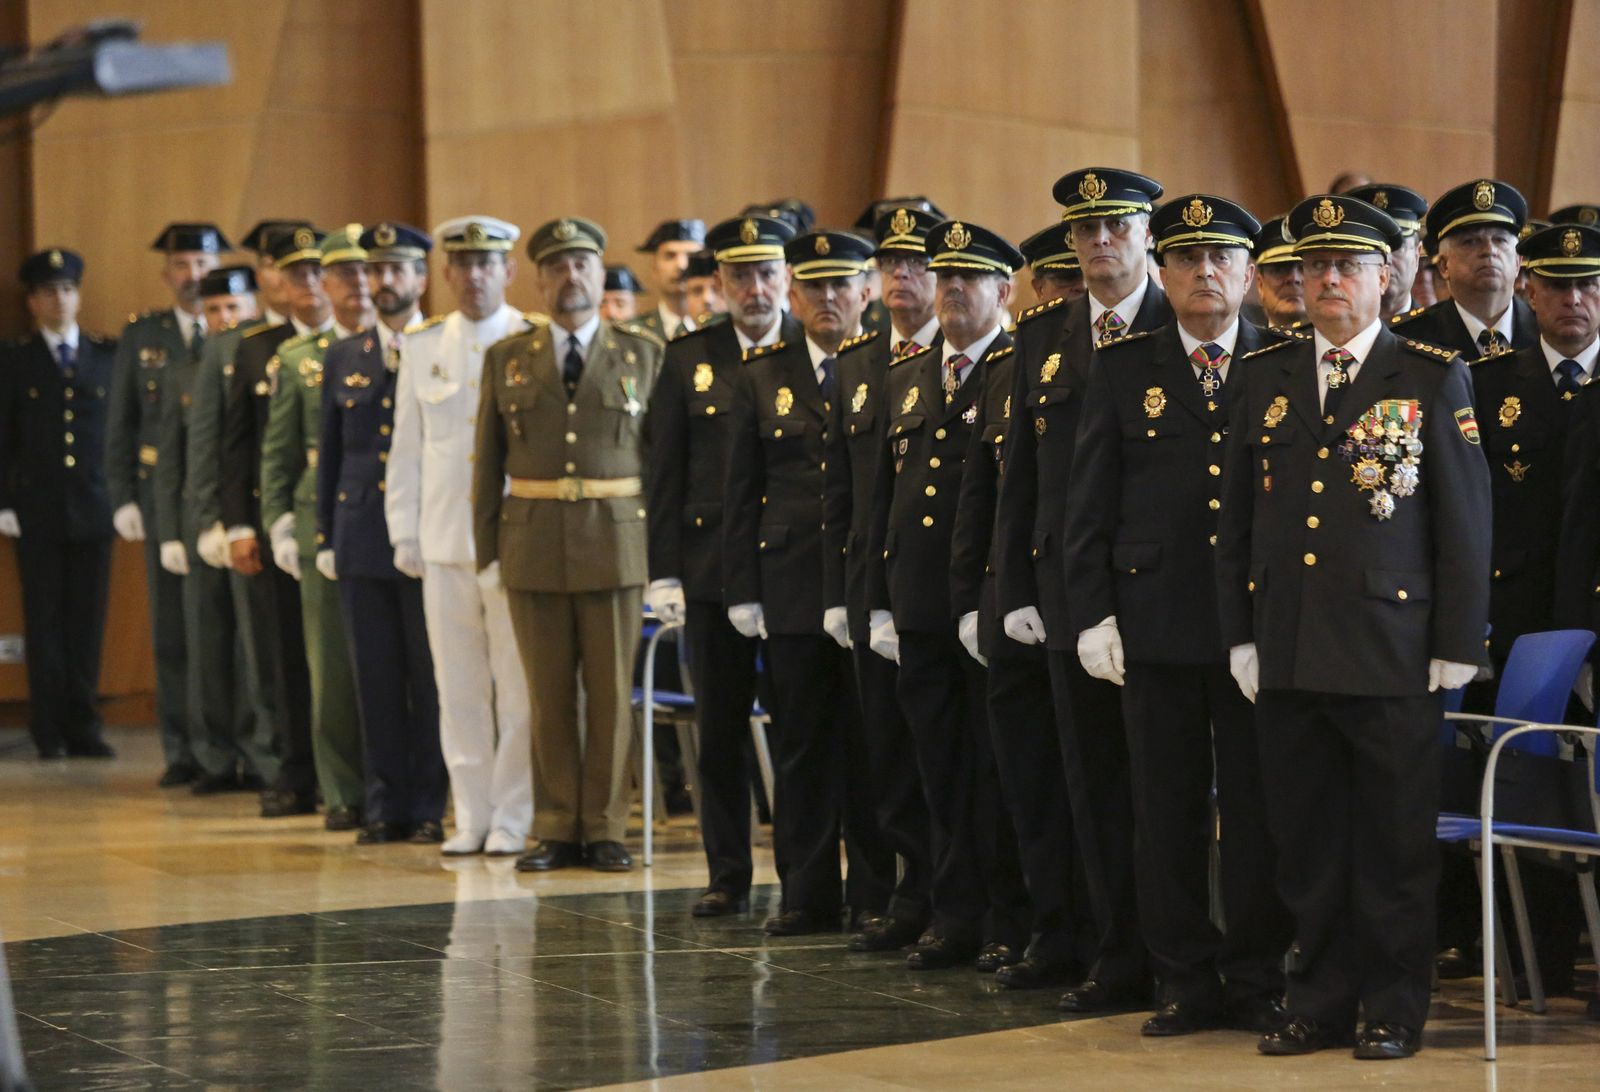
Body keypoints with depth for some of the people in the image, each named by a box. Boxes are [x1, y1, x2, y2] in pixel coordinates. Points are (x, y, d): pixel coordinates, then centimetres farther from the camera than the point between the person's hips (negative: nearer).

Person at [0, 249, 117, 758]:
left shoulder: (108, 355, 8)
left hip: (94, 509, 1)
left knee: (88, 621, 2)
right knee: (45, 622, 0)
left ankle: (84, 726, 9)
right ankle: (50, 731, 5)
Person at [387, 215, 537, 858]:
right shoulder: (421, 346, 10)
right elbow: (407, 444, 12)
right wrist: (404, 533, 7)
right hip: (445, 541, 3)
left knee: (518, 688, -1)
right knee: (458, 688, 6)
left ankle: (512, 820, 7)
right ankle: (472, 817, 14)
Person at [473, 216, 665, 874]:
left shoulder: (645, 352, 6)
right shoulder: (506, 360, 10)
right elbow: (488, 459, 11)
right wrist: (487, 548, 5)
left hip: (617, 541, -1)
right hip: (534, 543, 1)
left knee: (612, 691, 1)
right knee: (548, 693, 4)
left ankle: (604, 829, 10)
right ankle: (555, 829, 12)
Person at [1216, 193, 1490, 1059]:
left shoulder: (1435, 380, 2)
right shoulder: (1263, 379, 11)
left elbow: (1465, 524, 0)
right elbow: (1236, 521, 14)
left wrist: (1456, 649, -5)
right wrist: (1239, 635, 8)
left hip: (1390, 653, -3)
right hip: (1288, 654, 3)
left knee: (1394, 843, 1)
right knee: (1306, 841, 7)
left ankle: (1394, 1010, 12)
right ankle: (1320, 1004, 17)